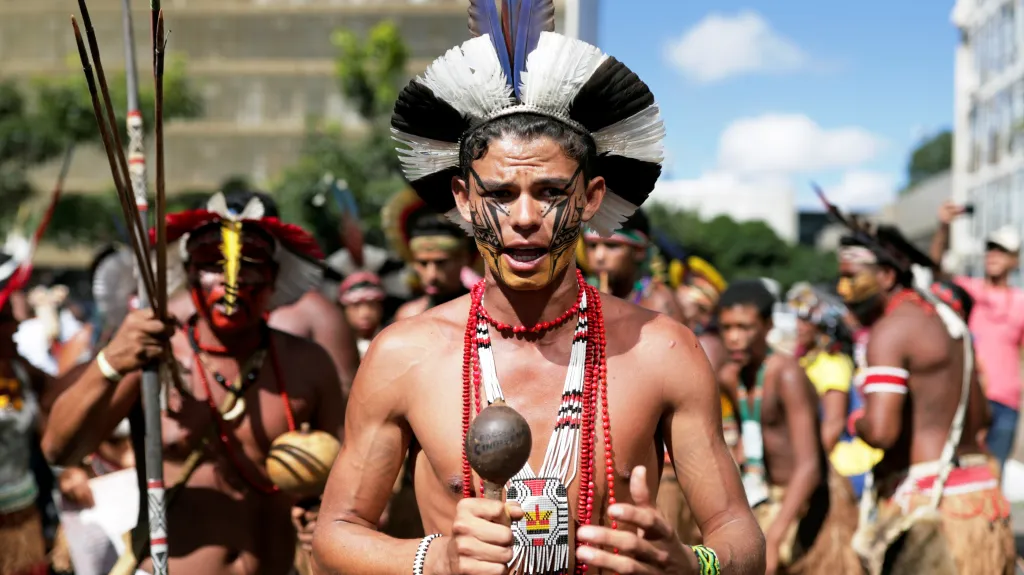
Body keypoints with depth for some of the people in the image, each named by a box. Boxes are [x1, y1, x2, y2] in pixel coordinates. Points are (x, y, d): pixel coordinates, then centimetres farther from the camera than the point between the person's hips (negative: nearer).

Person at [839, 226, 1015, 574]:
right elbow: (978, 417, 24)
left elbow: (881, 431, -24)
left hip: (926, 500, -10)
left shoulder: (890, 330, -13)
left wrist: (857, 422, -2)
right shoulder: (943, 319, 15)